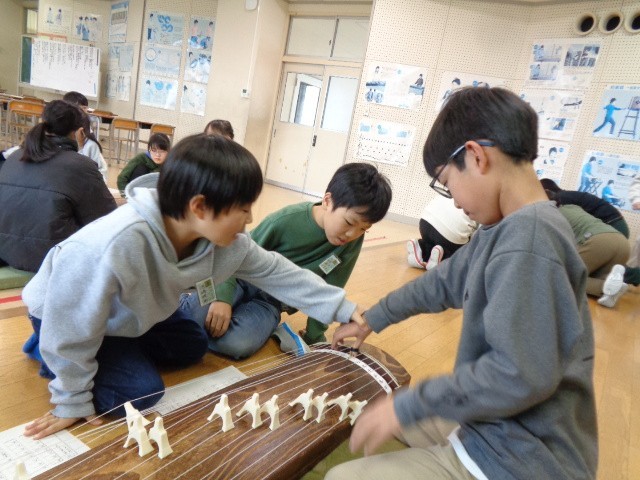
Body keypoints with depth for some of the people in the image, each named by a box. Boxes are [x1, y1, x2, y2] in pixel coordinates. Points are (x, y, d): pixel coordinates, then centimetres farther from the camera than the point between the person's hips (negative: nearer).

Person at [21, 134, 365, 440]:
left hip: (135, 310, 6)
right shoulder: (113, 247, -46)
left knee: (192, 347, 7)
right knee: (140, 391, -14)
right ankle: (54, 358, 8)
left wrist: (342, 309, -14)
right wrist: (73, 401, -17)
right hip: (65, 317, -6)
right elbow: (73, 328, -32)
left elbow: (276, 272, -14)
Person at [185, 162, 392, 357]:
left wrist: (315, 337, 1)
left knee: (236, 344, -28)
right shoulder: (286, 220, -23)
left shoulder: (352, 243, -14)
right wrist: (223, 297, -24)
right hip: (243, 280, -1)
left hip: (270, 302, 1)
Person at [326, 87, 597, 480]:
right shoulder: (506, 227, 5)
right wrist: (372, 320, 23)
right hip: (498, 429, 9)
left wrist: (407, 406, -20)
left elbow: (521, 375, -30)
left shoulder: (529, 236, -26)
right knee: (383, 411, 24)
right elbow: (443, 283, 15)